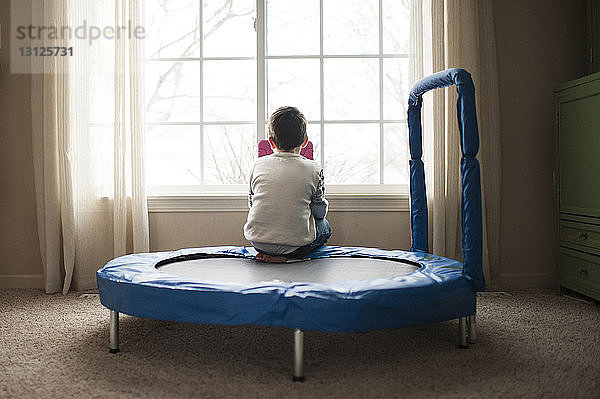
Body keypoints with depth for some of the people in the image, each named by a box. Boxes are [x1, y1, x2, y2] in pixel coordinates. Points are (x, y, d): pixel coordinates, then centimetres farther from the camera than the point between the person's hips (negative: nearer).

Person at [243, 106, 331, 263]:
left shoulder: (259, 164, 0)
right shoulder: (313, 169, -7)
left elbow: (251, 203, 11)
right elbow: (320, 211, 2)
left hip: (257, 241, 4)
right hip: (296, 245, -4)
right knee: (324, 226, 27)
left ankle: (267, 253, 21)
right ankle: (286, 256, 15)